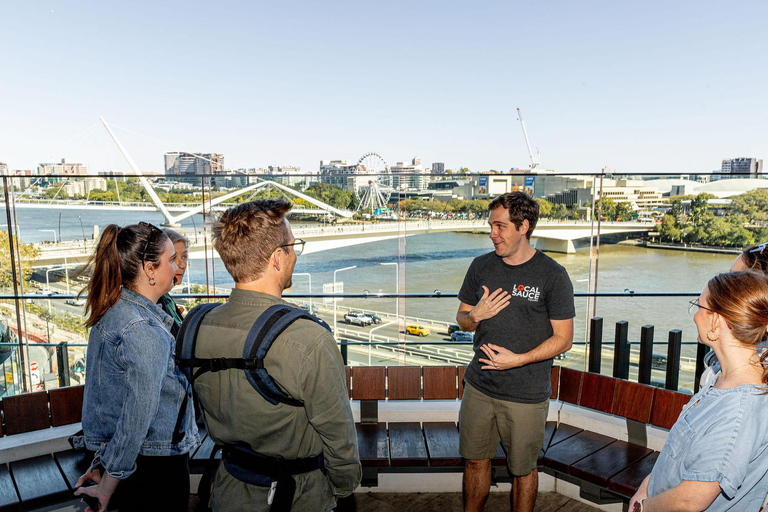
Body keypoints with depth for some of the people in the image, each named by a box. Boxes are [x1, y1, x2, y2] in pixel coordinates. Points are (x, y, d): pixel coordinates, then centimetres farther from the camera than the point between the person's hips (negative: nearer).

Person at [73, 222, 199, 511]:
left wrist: (102, 460, 15)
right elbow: (136, 418, -24)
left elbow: (110, 393, 9)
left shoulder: (110, 312, 3)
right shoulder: (146, 332, -26)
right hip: (155, 464, -8)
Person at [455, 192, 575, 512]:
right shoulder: (481, 266, 4)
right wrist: (475, 316, -11)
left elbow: (563, 339, -8)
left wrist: (518, 359, -19)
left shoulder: (552, 276, -10)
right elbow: (462, 318, 12)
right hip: (479, 387, 4)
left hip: (526, 395, -4)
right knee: (475, 460, 17)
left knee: (523, 469, 13)